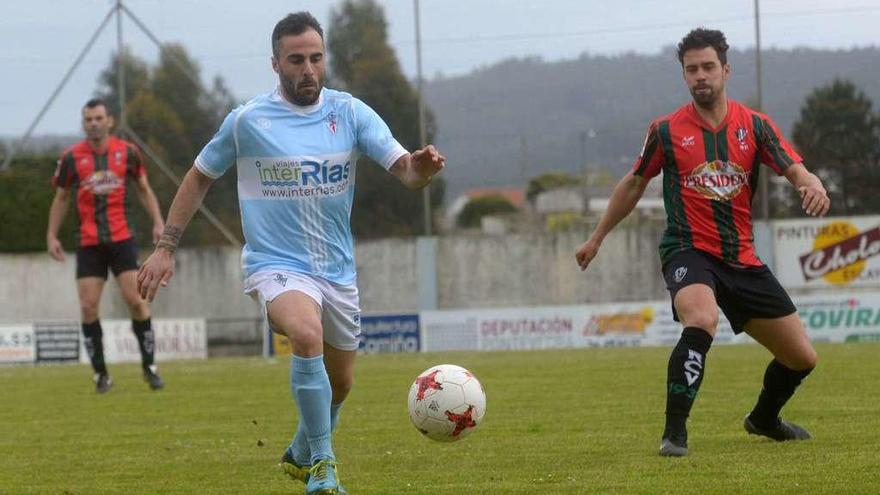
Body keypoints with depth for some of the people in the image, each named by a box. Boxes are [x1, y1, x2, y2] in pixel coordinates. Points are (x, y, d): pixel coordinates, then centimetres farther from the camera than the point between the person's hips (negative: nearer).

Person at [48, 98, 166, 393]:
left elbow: (144, 189, 13)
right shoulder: (71, 158, 2)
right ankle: (100, 374, 5)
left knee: (135, 300, -9)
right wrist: (51, 236, 8)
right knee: (88, 307, -5)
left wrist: (158, 222, 3)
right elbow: (61, 198, 12)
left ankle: (149, 366, 4)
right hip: (88, 243, 1)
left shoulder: (127, 152, 2)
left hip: (122, 238, -1)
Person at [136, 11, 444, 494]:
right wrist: (165, 247, 2)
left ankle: (301, 455, 47)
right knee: (307, 335, -34)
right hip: (277, 264, -4)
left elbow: (404, 170, -11)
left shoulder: (349, 112, -3)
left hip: (338, 269, 4)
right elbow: (199, 178, 6)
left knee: (339, 382, 16)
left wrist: (421, 166, -36)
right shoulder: (247, 120, -7)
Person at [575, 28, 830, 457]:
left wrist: (813, 186, -32)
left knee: (802, 358, 9)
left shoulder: (754, 126, 2)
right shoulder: (666, 131, -1)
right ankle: (674, 432, -32)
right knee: (702, 319, -38)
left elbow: (795, 170, -7)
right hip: (688, 250, -4)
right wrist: (597, 238, 19)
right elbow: (634, 184, 13)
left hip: (742, 258, 4)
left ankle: (764, 419, 40)